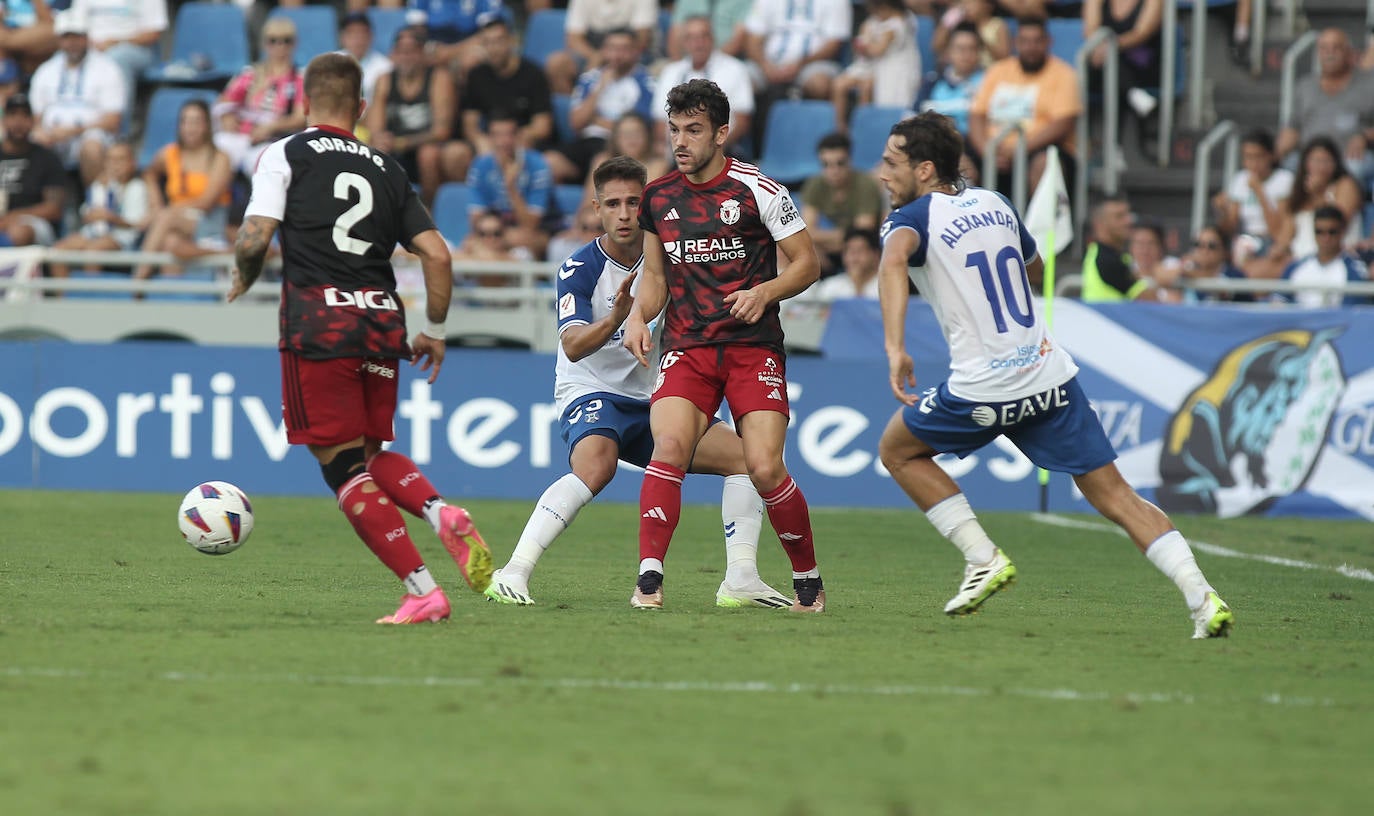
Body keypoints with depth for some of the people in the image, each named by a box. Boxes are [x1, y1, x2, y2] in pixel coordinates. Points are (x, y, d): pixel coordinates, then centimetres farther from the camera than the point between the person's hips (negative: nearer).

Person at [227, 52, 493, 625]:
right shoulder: (386, 170, 16)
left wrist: (243, 282, 14)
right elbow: (437, 254, 11)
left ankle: (421, 592, -9)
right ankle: (441, 514, -10)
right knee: (372, 453, 21)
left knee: (342, 465, 1)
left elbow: (255, 238, -7)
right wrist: (435, 332, 21)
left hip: (319, 320, -4)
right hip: (383, 319, 5)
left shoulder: (286, 155, 4)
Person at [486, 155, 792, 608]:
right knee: (596, 466, -36)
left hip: (652, 401, 6)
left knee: (744, 456, -4)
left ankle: (740, 580, 1)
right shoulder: (580, 267, -13)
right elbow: (573, 346, -26)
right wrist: (615, 318, -44)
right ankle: (512, 573, -38)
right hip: (591, 395, -6)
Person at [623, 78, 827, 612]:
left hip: (753, 347, -3)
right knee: (669, 447, -23)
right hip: (687, 346, 3)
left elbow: (807, 263, 0)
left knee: (764, 469, -12)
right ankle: (648, 579, -23)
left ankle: (808, 580, 10)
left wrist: (764, 293, -17)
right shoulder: (658, 197, 9)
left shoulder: (757, 190, -4)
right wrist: (638, 316, 0)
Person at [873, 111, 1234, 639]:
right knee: (1115, 496, 6)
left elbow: (893, 261, -30)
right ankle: (1202, 598, -8)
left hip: (984, 389, -5)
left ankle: (984, 558, 10)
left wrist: (895, 347, -38)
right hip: (1050, 375, 5)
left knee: (897, 451, 20)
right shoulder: (994, 204, 14)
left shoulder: (911, 218, -5)